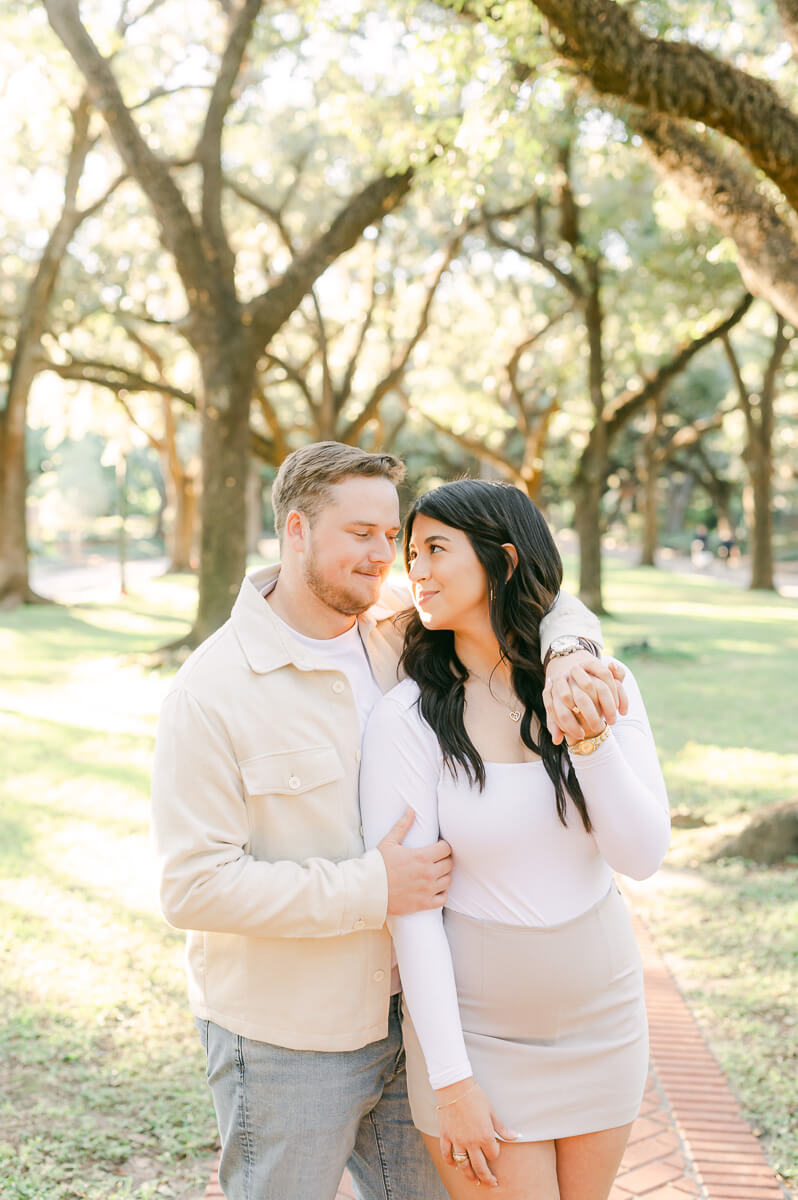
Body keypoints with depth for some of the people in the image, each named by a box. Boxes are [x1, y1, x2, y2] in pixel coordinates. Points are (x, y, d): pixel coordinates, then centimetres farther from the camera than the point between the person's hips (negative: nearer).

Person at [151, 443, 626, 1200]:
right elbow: (192, 886, -20)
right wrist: (369, 889, -23)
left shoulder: (398, 628, -1)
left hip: (402, 1016, 6)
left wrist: (566, 655, -16)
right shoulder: (212, 690, -17)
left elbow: (540, 600, 8)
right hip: (284, 1046, -6)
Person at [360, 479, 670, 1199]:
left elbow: (643, 856, -8)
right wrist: (451, 1081, -14)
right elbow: (410, 907, -14)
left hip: (602, 1018, 4)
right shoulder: (406, 720, -14)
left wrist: (591, 736, -23)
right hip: (475, 1025, -3)